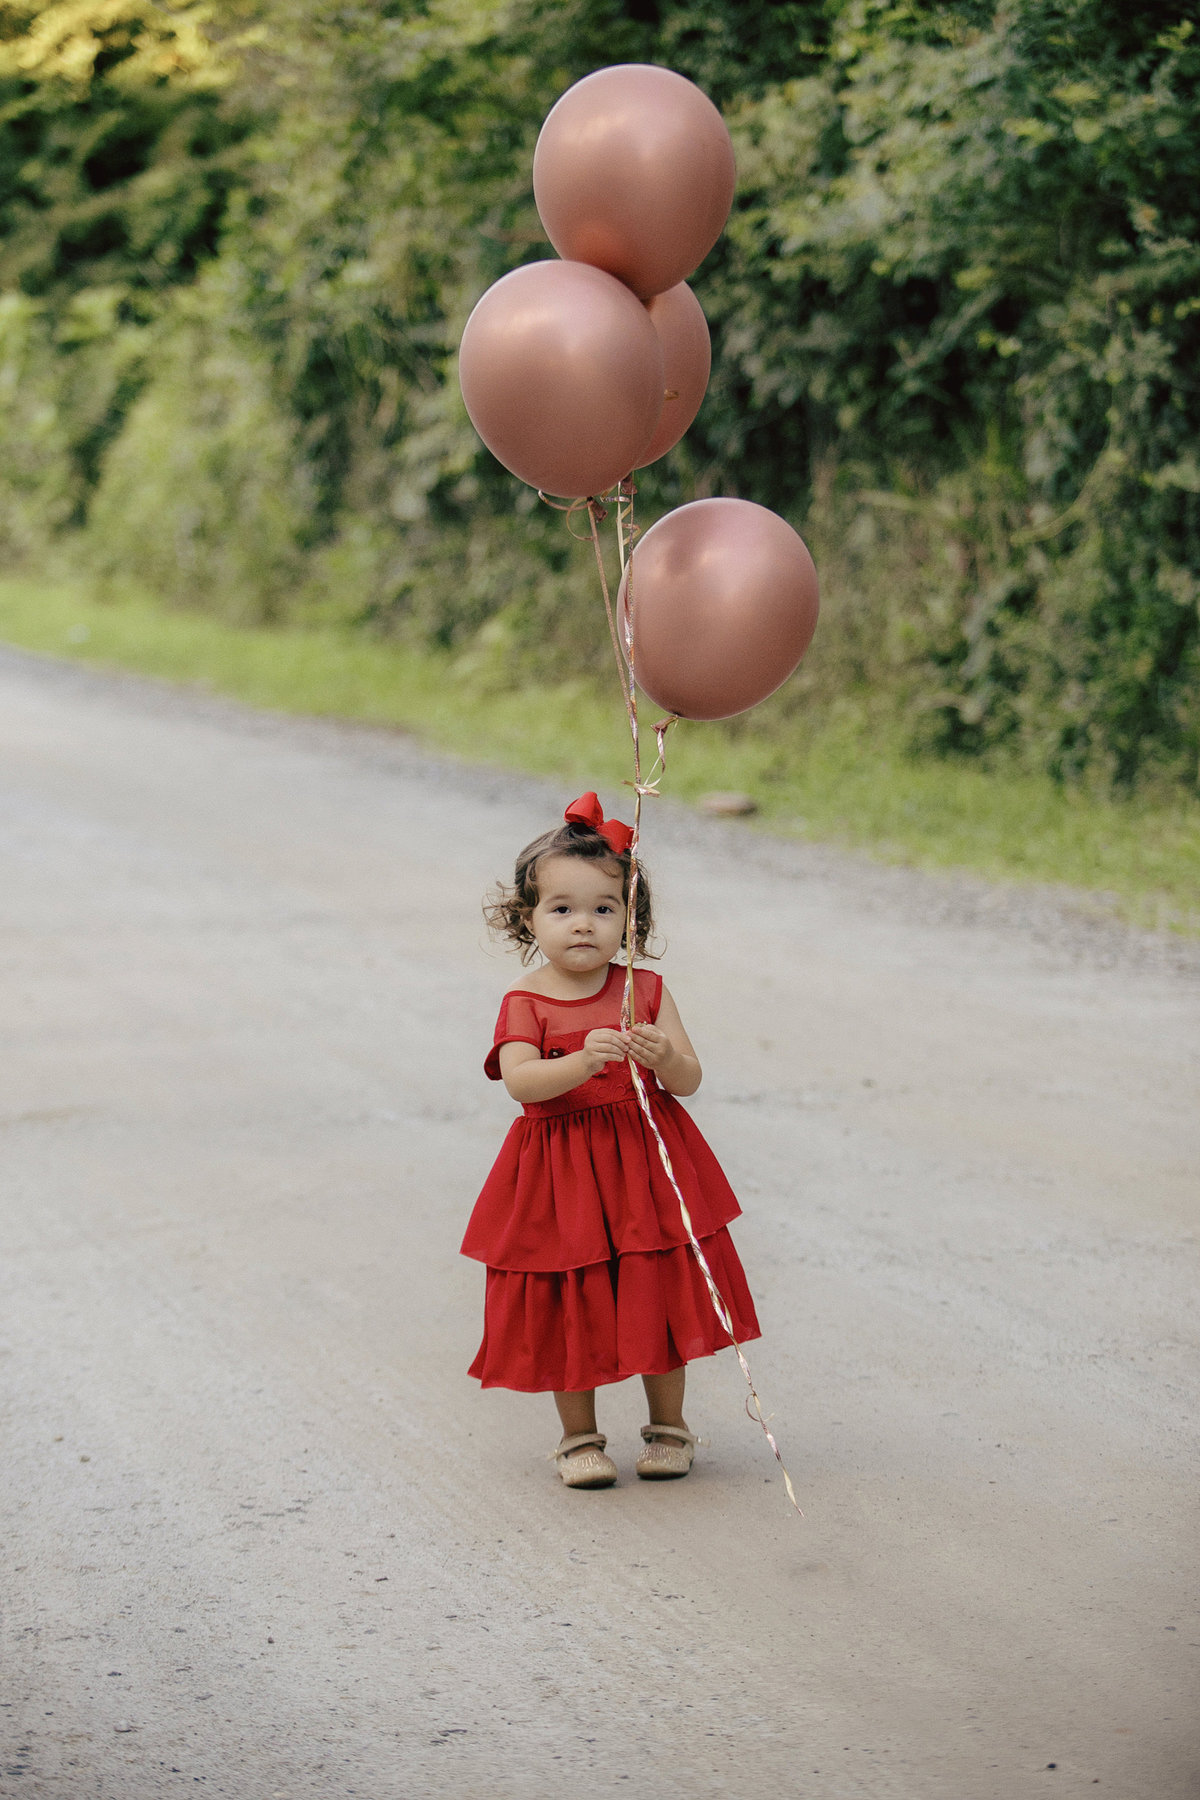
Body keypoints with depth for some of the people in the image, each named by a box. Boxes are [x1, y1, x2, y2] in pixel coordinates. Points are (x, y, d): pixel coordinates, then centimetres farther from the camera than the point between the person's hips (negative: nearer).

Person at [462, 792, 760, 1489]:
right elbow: (519, 1079, -22)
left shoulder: (646, 991, 0)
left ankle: (668, 1425, 24)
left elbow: (690, 1079, -4)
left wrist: (664, 1057, -26)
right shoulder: (526, 1002, -5)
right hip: (560, 1170, -1)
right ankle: (580, 1435, 21)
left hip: (644, 1161, 1)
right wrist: (583, 1061, -37)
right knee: (569, 1304, 5)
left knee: (658, 1294, 5)